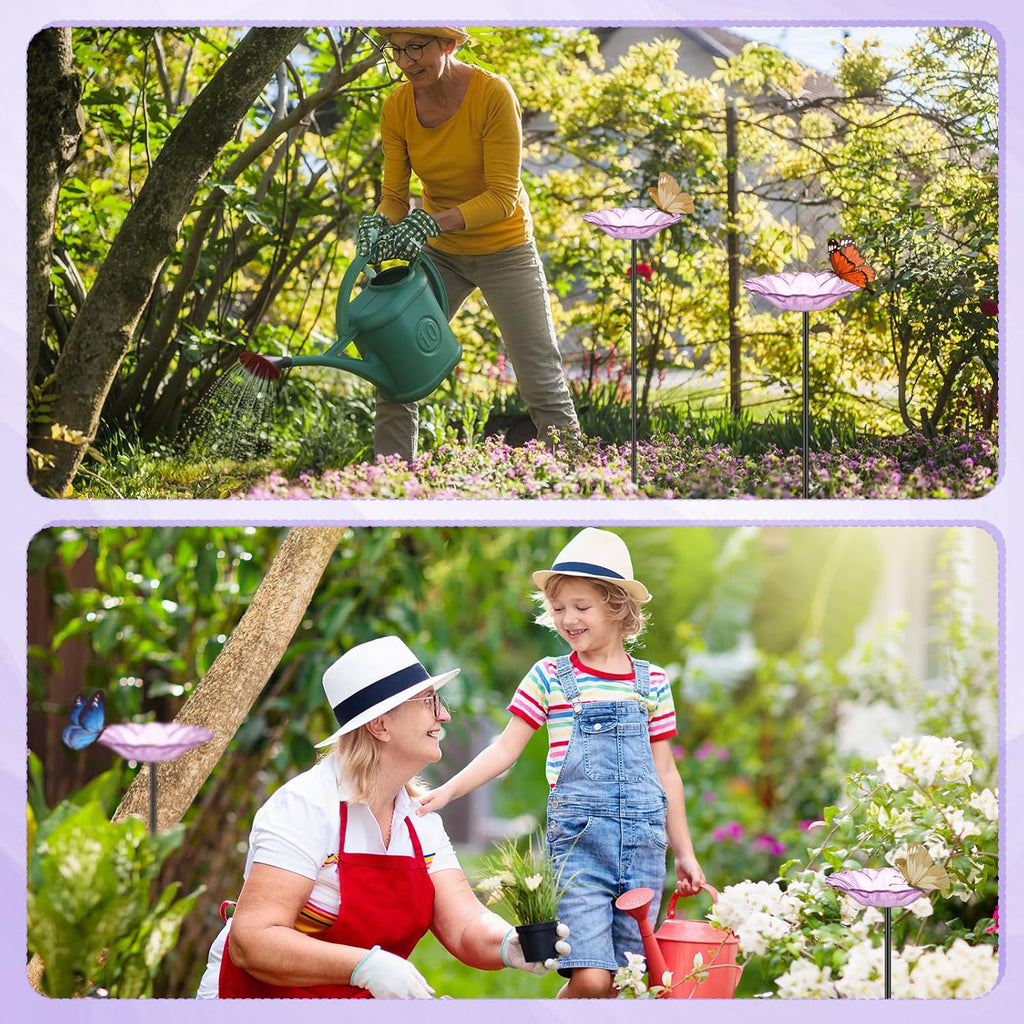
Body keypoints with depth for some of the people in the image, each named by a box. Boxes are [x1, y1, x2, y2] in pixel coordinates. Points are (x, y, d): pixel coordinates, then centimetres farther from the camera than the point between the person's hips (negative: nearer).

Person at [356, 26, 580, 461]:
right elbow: (395, 195, -5)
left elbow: (503, 197, -25)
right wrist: (378, 223, -28)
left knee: (543, 383, -3)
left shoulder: (493, 94, -24)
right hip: (440, 254, 4)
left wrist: (432, 221, -37)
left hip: (504, 250, -4)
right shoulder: (397, 107, -11)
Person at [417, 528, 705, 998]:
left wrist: (684, 853, 16)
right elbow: (505, 749, 3)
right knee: (589, 979, -16)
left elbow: (665, 771, 15)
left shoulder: (652, 682, 10)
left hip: (643, 841, 3)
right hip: (577, 838, -3)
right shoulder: (549, 677, 4)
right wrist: (447, 790, -10)